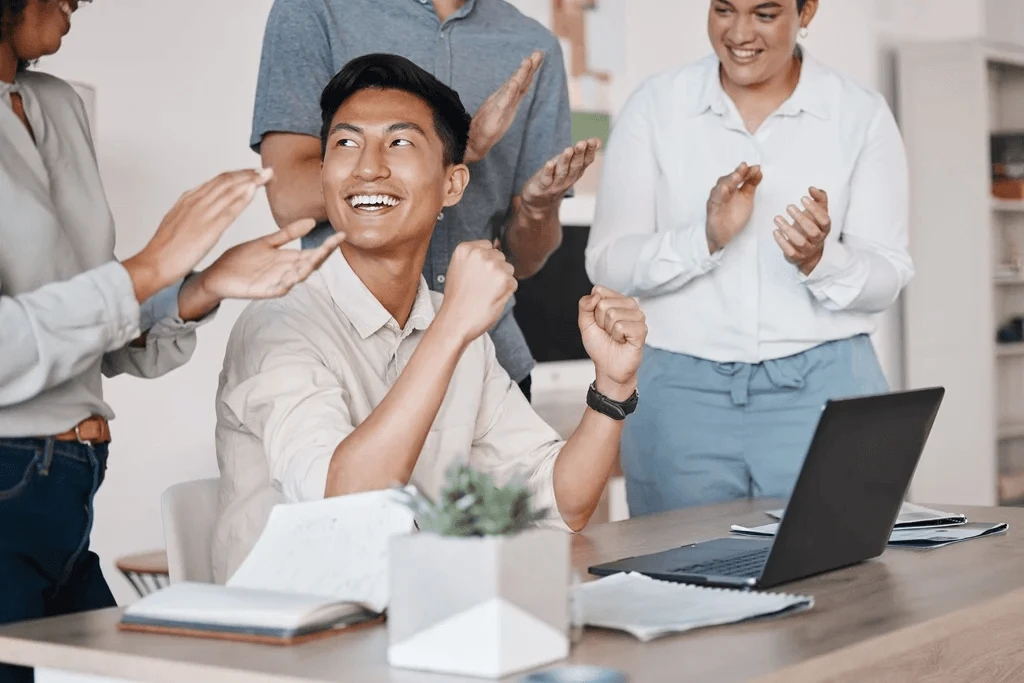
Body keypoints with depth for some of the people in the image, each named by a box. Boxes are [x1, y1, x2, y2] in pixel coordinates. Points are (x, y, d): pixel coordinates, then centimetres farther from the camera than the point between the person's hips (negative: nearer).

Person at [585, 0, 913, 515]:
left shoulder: (861, 116, 1)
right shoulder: (655, 106, 1)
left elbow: (887, 279, 0)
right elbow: (607, 266, -4)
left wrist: (821, 260, -20)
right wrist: (705, 238, -20)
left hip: (823, 393, 0)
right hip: (682, 393, 0)